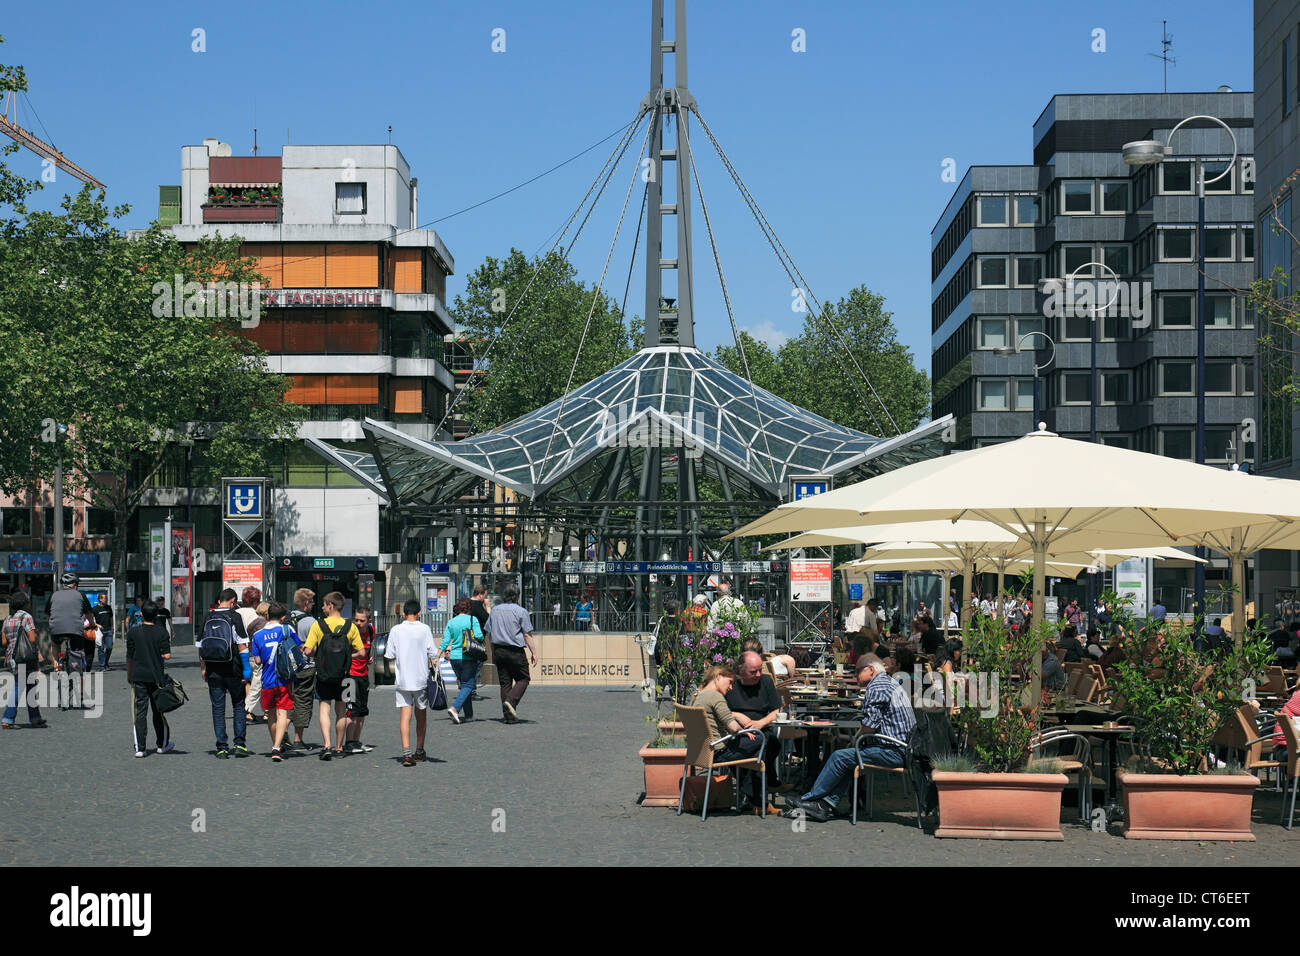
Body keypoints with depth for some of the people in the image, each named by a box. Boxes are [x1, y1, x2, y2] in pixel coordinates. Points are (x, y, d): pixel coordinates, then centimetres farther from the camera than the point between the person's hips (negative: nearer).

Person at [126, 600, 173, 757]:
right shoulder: (161, 633, -5)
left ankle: (140, 748, -5)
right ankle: (163, 744, 23)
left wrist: (129, 674, 14)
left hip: (138, 675, 0)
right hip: (157, 676, 0)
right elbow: (167, 656, -10)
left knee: (140, 712, 0)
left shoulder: (133, 632, -2)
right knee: (159, 711, 13)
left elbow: (129, 657, 1)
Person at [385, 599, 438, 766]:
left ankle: (406, 752, -19)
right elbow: (433, 654, -7)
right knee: (421, 715, 15)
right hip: (421, 679, 0)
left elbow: (389, 656, 0)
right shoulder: (424, 629, -4)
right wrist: (434, 661, 14)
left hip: (402, 681, 0)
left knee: (405, 715, -4)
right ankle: (419, 751, 27)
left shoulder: (396, 630, -2)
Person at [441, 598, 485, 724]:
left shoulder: (451, 622, 6)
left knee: (464, 684, 16)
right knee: (468, 685, -2)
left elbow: (445, 642, 2)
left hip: (454, 657, 5)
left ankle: (468, 714, 18)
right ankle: (454, 708, -23)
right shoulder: (472, 619, -5)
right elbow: (479, 636, -14)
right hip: (468, 657, -5)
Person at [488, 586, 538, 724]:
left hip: (498, 650, 5)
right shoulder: (521, 611, -7)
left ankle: (508, 715, 4)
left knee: (505, 682, 8)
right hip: (515, 650, -5)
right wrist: (533, 652, -5)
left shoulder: (494, 610, 10)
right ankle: (511, 701, -16)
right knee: (522, 679, 7)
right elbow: (527, 635, -9)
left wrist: (493, 653, 17)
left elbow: (490, 634, 12)